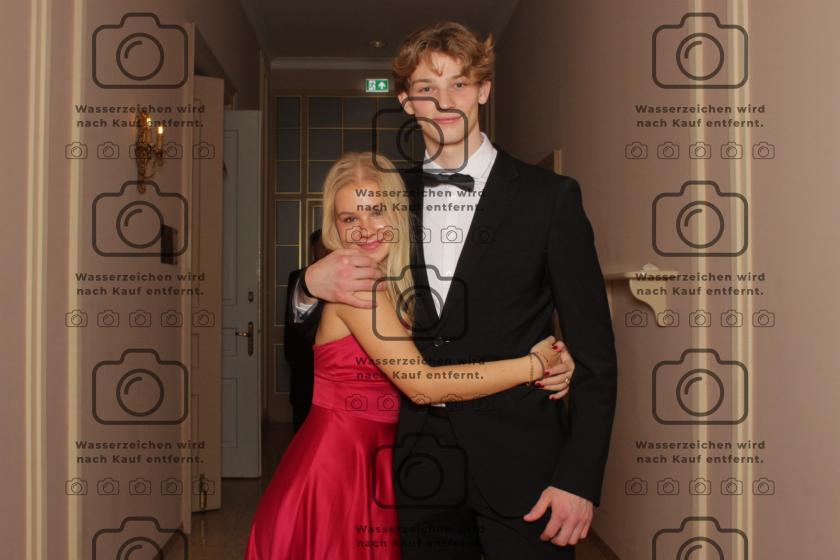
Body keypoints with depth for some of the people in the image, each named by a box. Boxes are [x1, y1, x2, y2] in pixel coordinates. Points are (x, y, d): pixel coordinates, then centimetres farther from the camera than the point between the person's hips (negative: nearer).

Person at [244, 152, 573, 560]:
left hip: (380, 462, 7)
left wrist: (548, 374, -16)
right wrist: (534, 365, -18)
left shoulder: (407, 283, 6)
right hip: (332, 463, -7)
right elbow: (421, 384, -24)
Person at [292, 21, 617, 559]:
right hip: (422, 471, 3)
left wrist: (580, 479, -10)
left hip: (520, 471, -2)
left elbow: (594, 353, -4)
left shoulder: (549, 197, -3)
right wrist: (312, 285, -8)